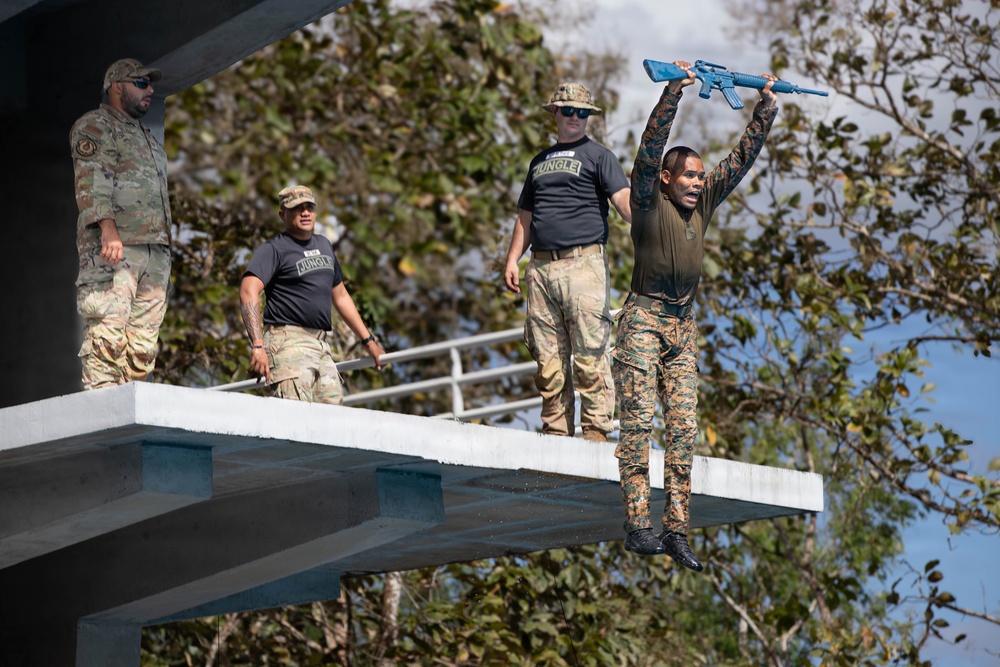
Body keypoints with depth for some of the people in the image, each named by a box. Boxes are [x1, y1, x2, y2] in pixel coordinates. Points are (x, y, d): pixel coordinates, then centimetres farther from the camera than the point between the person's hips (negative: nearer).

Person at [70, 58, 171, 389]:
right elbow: (92, 179, -10)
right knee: (107, 334, -16)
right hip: (114, 248, -8)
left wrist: (166, 253, 20)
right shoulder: (94, 125, 4)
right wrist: (108, 227, -24)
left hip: (156, 249, 8)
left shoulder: (146, 137, 31)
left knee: (142, 343, -1)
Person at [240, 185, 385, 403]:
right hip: (289, 341, -8)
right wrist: (257, 345, -28)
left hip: (322, 344, 8)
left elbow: (340, 296, 31)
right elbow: (248, 292, -16)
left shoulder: (323, 245, 22)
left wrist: (368, 340, 29)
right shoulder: (274, 249, -3)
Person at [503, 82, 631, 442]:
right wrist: (513, 259, 14)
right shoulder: (540, 161, 24)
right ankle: (556, 429, 6)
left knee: (589, 354, -11)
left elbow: (624, 199, -7)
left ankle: (595, 428, -10)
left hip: (583, 263, -5)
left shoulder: (598, 156, 7)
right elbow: (526, 215, 26)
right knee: (548, 358, 3)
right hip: (541, 267, 5)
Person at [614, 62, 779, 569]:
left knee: (683, 427, 0)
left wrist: (766, 108, 10)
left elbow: (742, 157, 15)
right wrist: (674, 93, -24)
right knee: (638, 420, -11)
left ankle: (677, 531, -2)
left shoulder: (703, 203, 11)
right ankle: (637, 525, -16)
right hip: (643, 320, -6)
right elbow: (650, 150, -17)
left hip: (683, 325, 6)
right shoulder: (650, 201, -4)